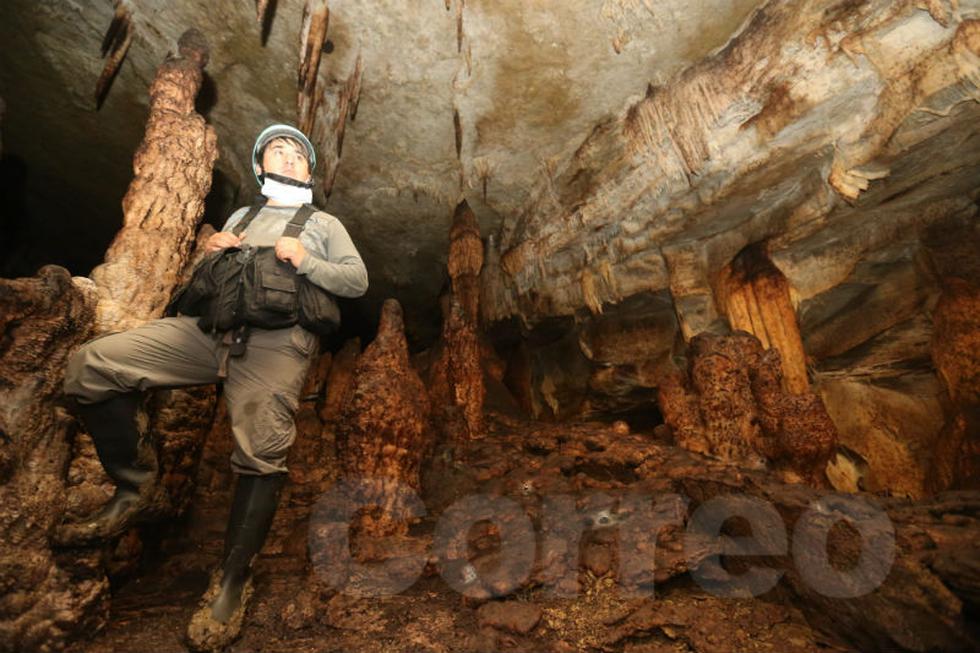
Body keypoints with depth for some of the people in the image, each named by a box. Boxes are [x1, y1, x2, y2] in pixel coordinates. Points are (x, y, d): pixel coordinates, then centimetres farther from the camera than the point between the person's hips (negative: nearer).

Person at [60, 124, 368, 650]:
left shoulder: (322, 223, 19)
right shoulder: (239, 217, 32)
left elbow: (357, 280, 7)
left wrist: (305, 261, -8)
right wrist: (212, 252, 8)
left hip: (275, 340, -5)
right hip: (208, 328, 5)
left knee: (261, 454, -19)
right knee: (88, 367, -7)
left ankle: (232, 581, -2)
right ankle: (132, 489, 7)